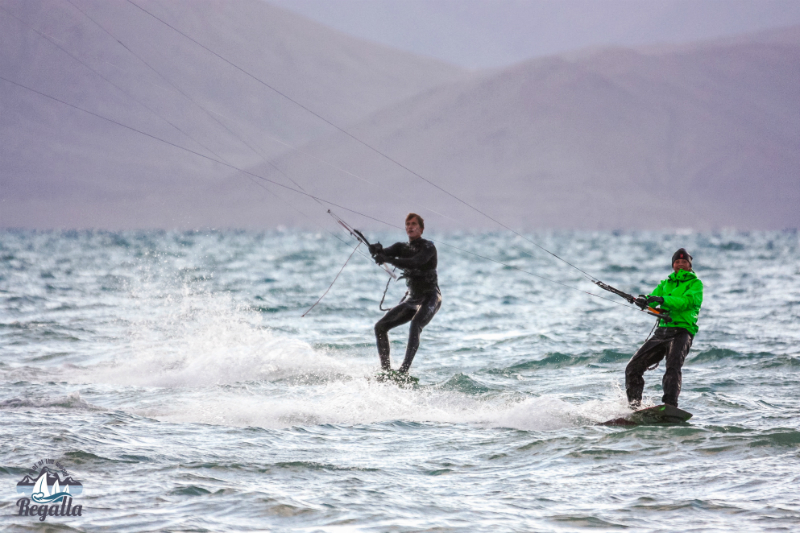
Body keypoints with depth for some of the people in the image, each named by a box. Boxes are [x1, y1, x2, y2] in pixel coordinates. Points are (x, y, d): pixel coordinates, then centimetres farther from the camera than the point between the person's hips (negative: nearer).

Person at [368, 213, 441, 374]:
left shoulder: (428, 247, -12)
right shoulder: (402, 247, 8)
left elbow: (415, 263, -31)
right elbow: (385, 253, -8)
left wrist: (389, 259, -43)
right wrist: (377, 250, -34)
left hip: (430, 298, -8)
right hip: (411, 298, 8)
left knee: (415, 326, -33)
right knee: (380, 326, 0)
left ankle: (404, 371, -41)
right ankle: (386, 370, 2)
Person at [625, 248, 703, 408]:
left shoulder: (695, 283, 8)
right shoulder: (665, 283, 24)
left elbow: (687, 301, -12)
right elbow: (653, 297, 6)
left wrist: (663, 300, -26)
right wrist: (644, 300, -19)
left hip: (682, 331, -6)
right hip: (662, 330, 6)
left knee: (673, 366, -31)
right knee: (633, 368, 0)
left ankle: (670, 405, -43)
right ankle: (634, 408, 9)